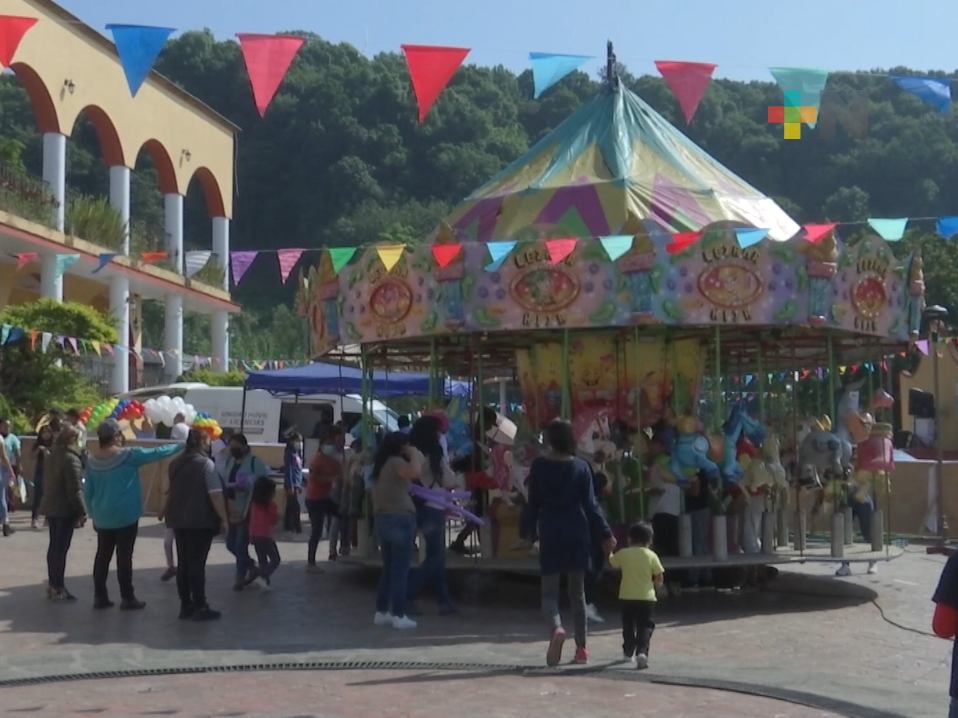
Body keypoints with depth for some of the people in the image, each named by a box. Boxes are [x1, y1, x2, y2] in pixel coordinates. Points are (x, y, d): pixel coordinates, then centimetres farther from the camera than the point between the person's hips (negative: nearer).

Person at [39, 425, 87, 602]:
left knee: (54, 546, 14)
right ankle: (57, 588, -2)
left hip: (50, 507, 9)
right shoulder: (71, 459, -19)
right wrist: (82, 512, -16)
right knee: (61, 548, -5)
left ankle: (52, 584, 19)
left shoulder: (51, 456, 10)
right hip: (65, 510, -9)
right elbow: (75, 490, -21)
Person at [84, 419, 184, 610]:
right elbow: (156, 453, -5)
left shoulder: (92, 459, 3)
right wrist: (180, 446, 8)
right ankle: (127, 598, 5)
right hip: (125, 516, -5)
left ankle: (100, 596, 13)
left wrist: (93, 514, 18)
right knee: (124, 556, -1)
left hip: (102, 517, 5)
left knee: (103, 555, 10)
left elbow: (88, 490, 8)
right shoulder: (128, 455, -13)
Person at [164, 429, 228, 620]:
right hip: (201, 521, -7)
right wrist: (223, 518, -11)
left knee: (183, 563, 9)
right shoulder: (206, 463, -13)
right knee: (197, 564, -4)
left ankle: (186, 605, 13)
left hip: (179, 520, 7)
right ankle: (200, 607, 0)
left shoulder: (175, 463, 10)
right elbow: (216, 494, -17)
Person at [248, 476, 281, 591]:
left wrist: (251, 535, 14)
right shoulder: (270, 504, -12)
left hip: (254, 535, 7)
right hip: (265, 536, -7)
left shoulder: (253, 503, 5)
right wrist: (277, 512, 14)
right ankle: (262, 577, -17)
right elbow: (275, 520, -3)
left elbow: (251, 520, 9)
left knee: (262, 560, 14)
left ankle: (266, 582, 13)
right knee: (275, 559, 0)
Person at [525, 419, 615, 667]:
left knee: (549, 591, 2)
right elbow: (590, 504, -3)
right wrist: (605, 535, 1)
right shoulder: (581, 466, -1)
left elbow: (533, 504, -1)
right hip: (577, 532, 2)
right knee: (577, 592, 12)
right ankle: (581, 648, 14)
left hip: (550, 533, -1)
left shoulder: (539, 466, -3)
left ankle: (557, 628, -28)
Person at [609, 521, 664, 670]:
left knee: (628, 625, 20)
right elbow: (659, 577, -3)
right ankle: (642, 652, -22)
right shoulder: (651, 556, -4)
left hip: (626, 597, 2)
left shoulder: (623, 554, -1)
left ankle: (629, 651, 34)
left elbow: (611, 563, 17)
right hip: (646, 598, -2)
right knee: (645, 626, -1)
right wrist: (656, 585, 18)